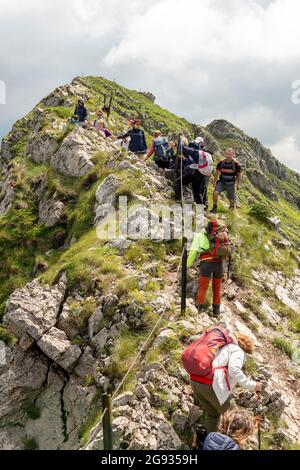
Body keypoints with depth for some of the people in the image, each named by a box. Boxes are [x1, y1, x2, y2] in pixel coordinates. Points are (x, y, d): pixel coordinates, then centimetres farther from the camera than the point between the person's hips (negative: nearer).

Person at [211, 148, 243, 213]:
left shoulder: (236, 164, -13)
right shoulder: (221, 163, -5)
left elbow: (239, 174, -1)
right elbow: (217, 172, 9)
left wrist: (238, 184, 1)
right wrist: (214, 181, 13)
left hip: (231, 184, -2)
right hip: (221, 182, 2)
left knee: (232, 200, 9)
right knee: (215, 192, -23)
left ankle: (233, 204, 47)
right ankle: (215, 207, -8)